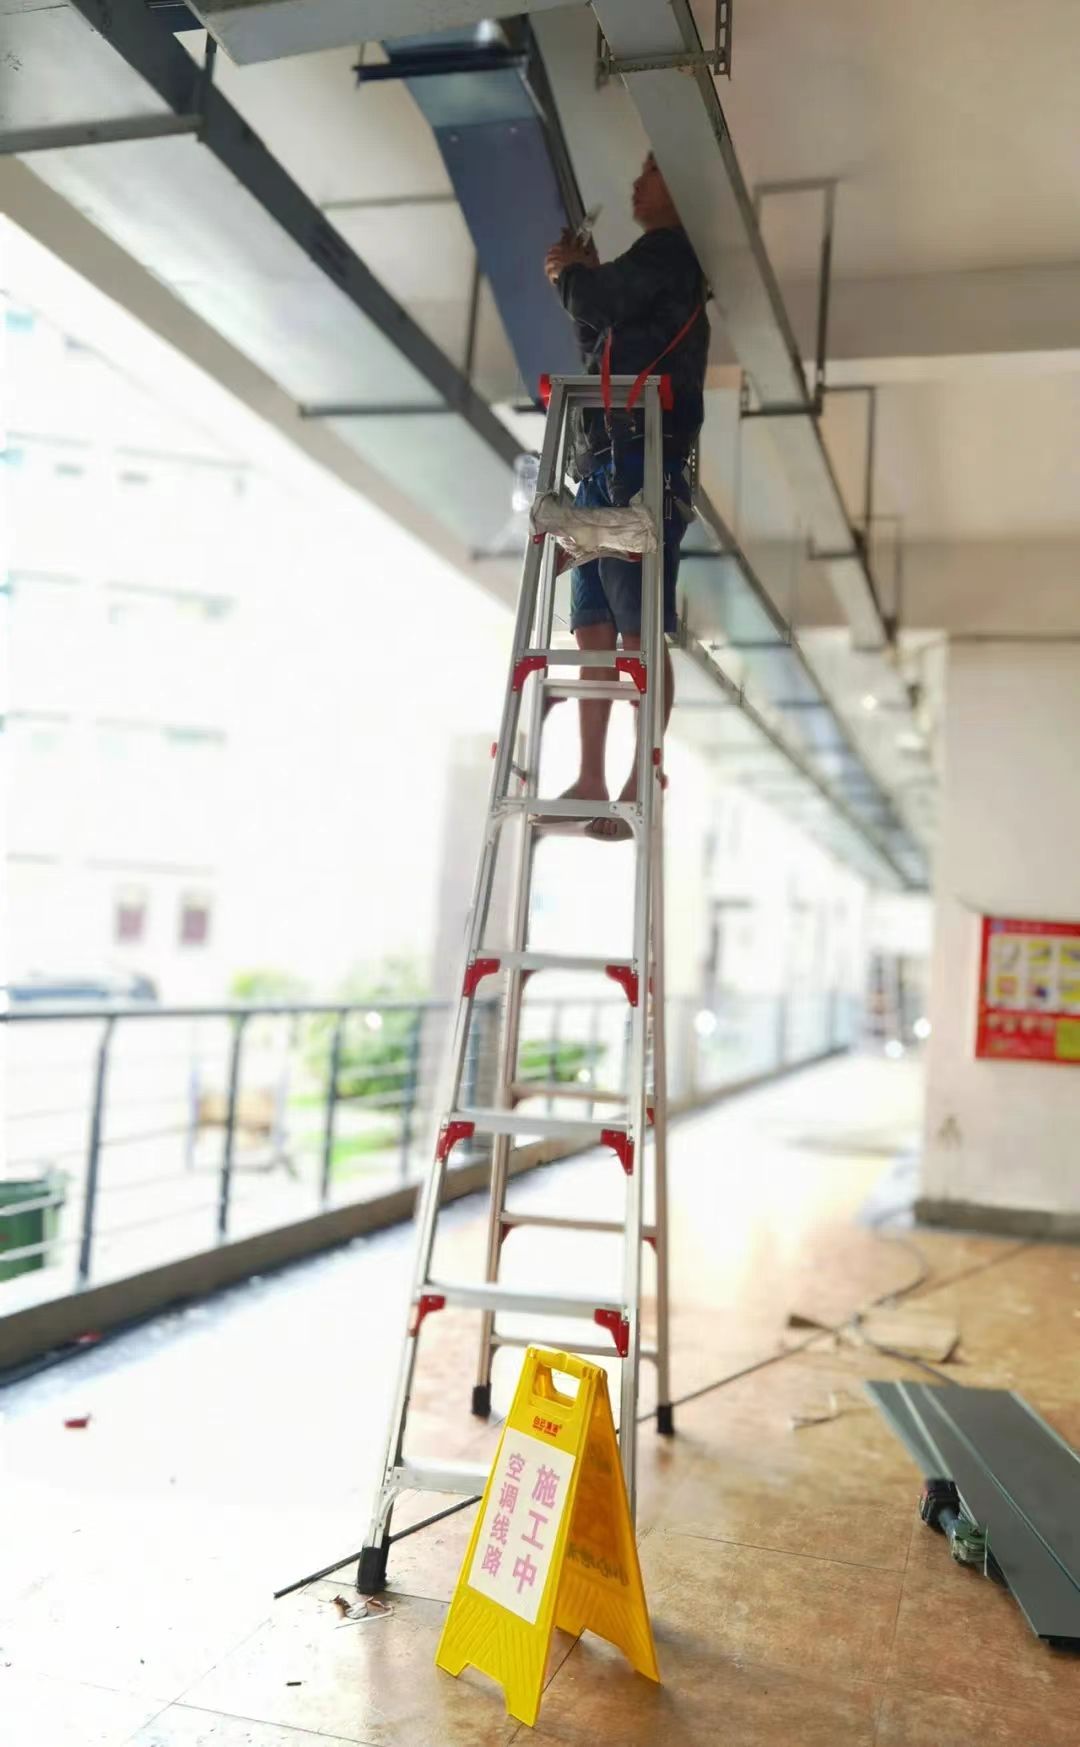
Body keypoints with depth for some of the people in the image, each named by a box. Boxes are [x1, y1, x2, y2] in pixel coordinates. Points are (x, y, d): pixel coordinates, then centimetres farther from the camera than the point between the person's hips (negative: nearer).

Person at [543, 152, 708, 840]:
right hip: (605, 466, 10)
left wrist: (573, 273, 8)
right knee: (595, 627, 4)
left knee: (640, 629, -14)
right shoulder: (657, 268, 29)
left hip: (639, 463, -10)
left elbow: (601, 303, -13)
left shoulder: (669, 251, 1)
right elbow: (600, 334, 31)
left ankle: (642, 785, -15)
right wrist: (583, 277, 20)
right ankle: (592, 780, 5)